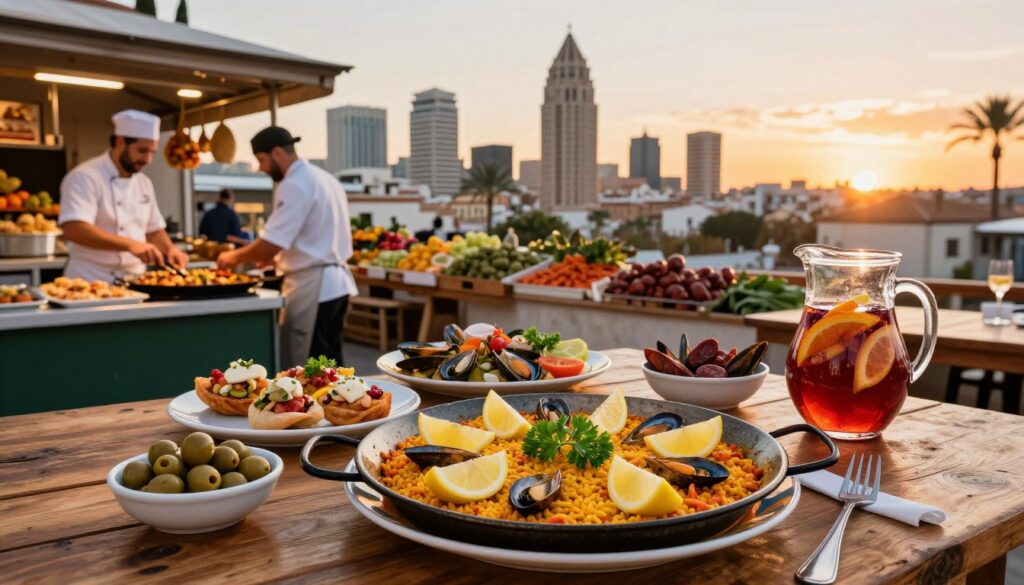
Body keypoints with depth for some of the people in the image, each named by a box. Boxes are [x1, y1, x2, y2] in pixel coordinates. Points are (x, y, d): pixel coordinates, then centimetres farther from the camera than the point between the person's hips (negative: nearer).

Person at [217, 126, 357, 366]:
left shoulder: (293, 185, -15)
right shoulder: (325, 178, 14)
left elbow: (270, 245, -19)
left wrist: (234, 256, -1)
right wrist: (274, 257, 20)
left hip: (313, 287, -9)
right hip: (337, 282, 9)